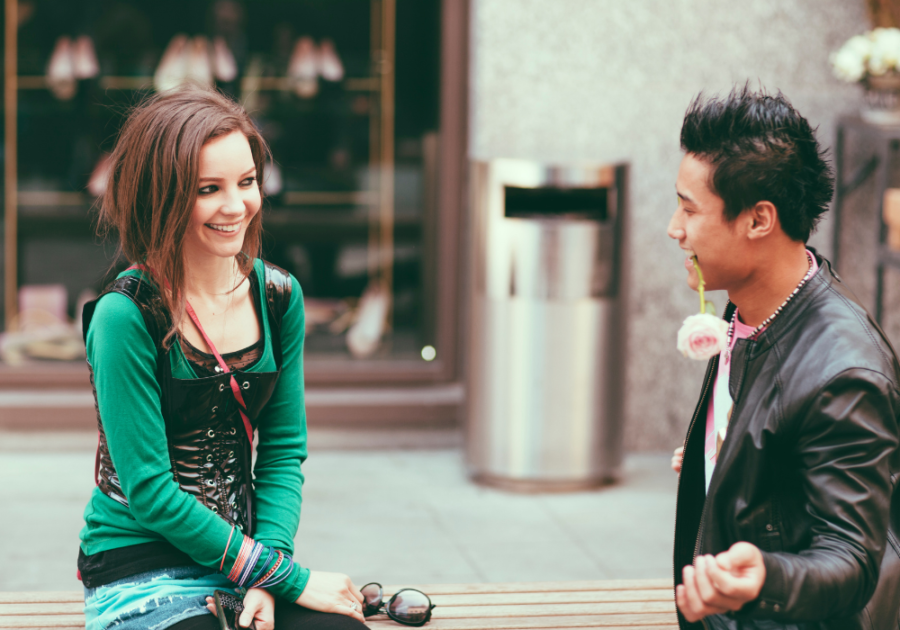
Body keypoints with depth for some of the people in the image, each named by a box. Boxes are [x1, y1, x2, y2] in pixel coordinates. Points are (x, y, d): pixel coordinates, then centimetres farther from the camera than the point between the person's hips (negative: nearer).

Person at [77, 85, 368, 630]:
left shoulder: (278, 296, 4)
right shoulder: (126, 315, -14)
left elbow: (284, 449, 7)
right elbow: (148, 490, -15)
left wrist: (267, 581, -9)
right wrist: (288, 578, -15)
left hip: (250, 551, 5)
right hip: (140, 569, -5)